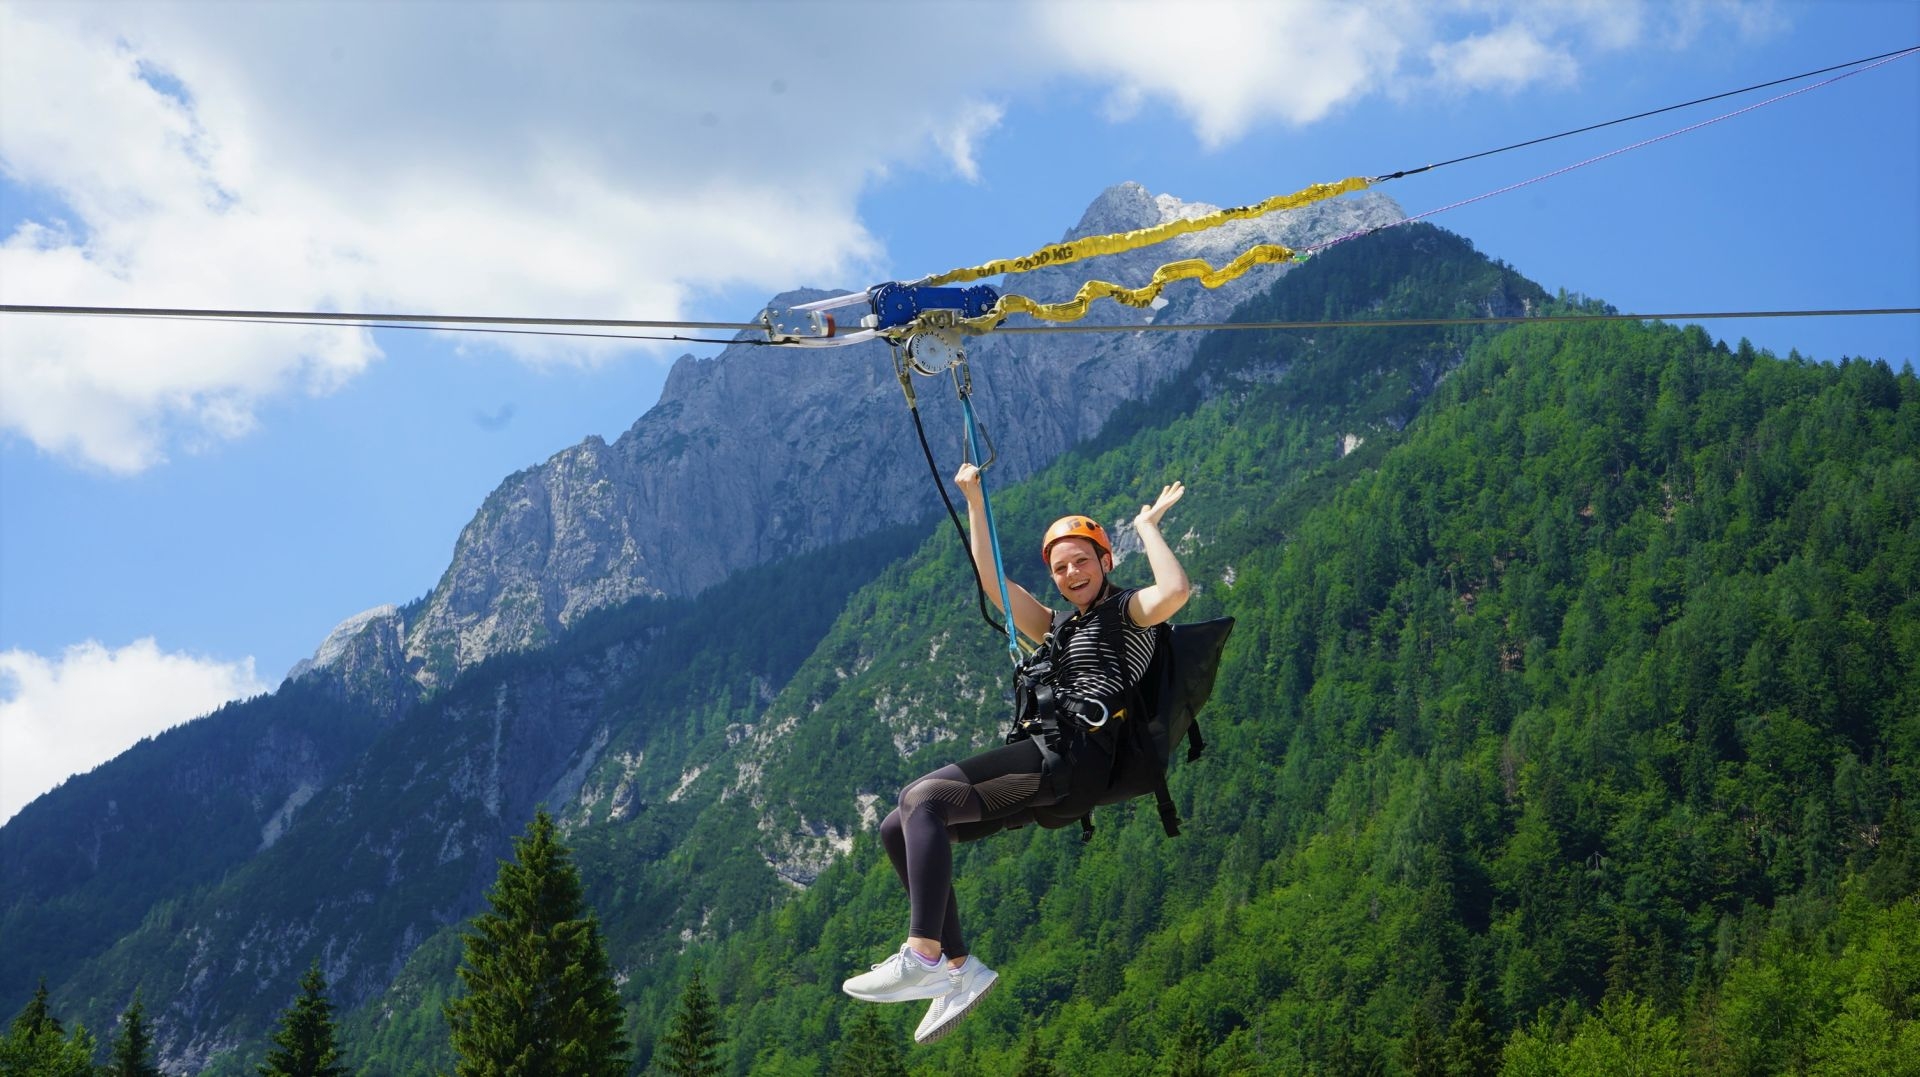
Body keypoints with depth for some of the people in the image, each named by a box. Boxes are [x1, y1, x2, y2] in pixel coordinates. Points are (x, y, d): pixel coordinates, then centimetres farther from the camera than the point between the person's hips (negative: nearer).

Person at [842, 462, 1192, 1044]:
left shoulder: (1128, 610, 8)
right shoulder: (1057, 628, 30)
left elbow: (1176, 591, -15)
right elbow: (992, 579, 31)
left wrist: (1147, 525, -2)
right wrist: (974, 500, 29)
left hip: (1075, 757, -9)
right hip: (1045, 763, 9)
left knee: (923, 796, -26)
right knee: (896, 829, 0)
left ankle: (923, 957, -35)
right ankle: (960, 967, -3)